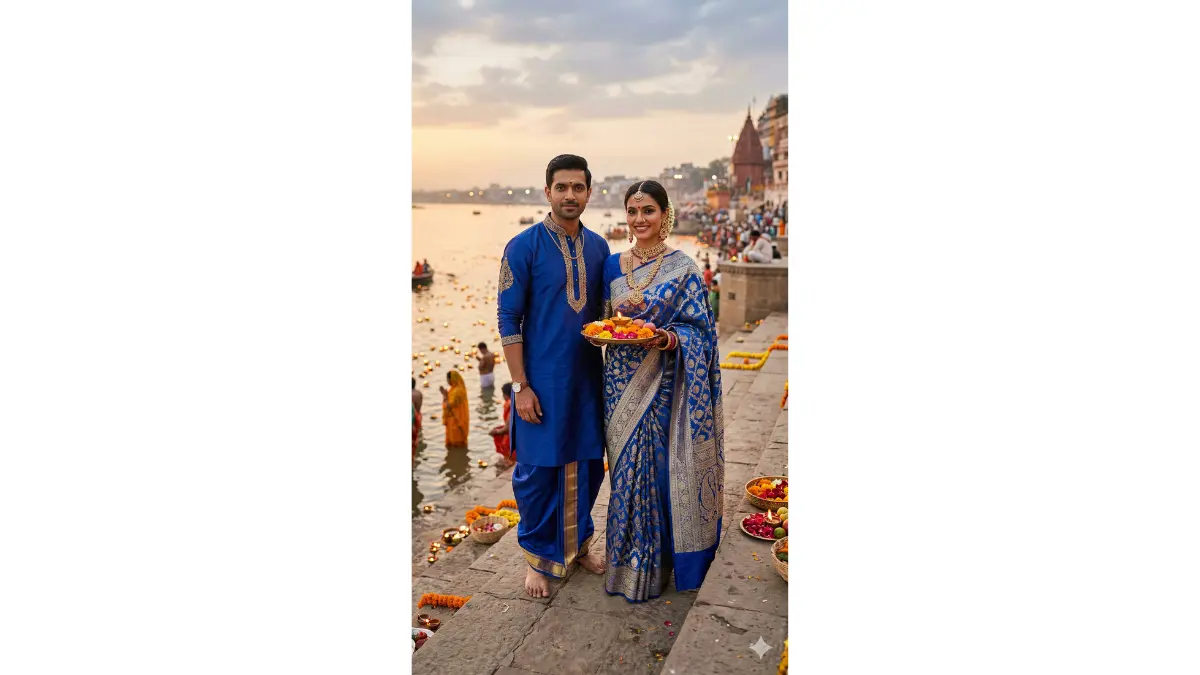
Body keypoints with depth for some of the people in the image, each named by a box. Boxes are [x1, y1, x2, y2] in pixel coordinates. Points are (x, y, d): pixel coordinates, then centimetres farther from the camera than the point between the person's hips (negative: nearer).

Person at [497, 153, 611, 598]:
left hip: (588, 375, 5)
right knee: (538, 470, 6)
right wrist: (520, 386, -12)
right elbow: (508, 319, -9)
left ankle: (577, 542, 36)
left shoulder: (597, 246, 5)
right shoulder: (523, 247, -9)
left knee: (587, 465, 14)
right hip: (543, 379, -4)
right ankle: (539, 557, 27)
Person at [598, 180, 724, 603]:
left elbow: (700, 331, -7)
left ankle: (652, 567, 19)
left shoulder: (683, 269, -6)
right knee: (626, 468, 11)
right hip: (622, 381, 5)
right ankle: (628, 563, 28)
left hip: (661, 383, -4)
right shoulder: (613, 266, 8)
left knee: (655, 468, 1)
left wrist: (667, 338, -23)